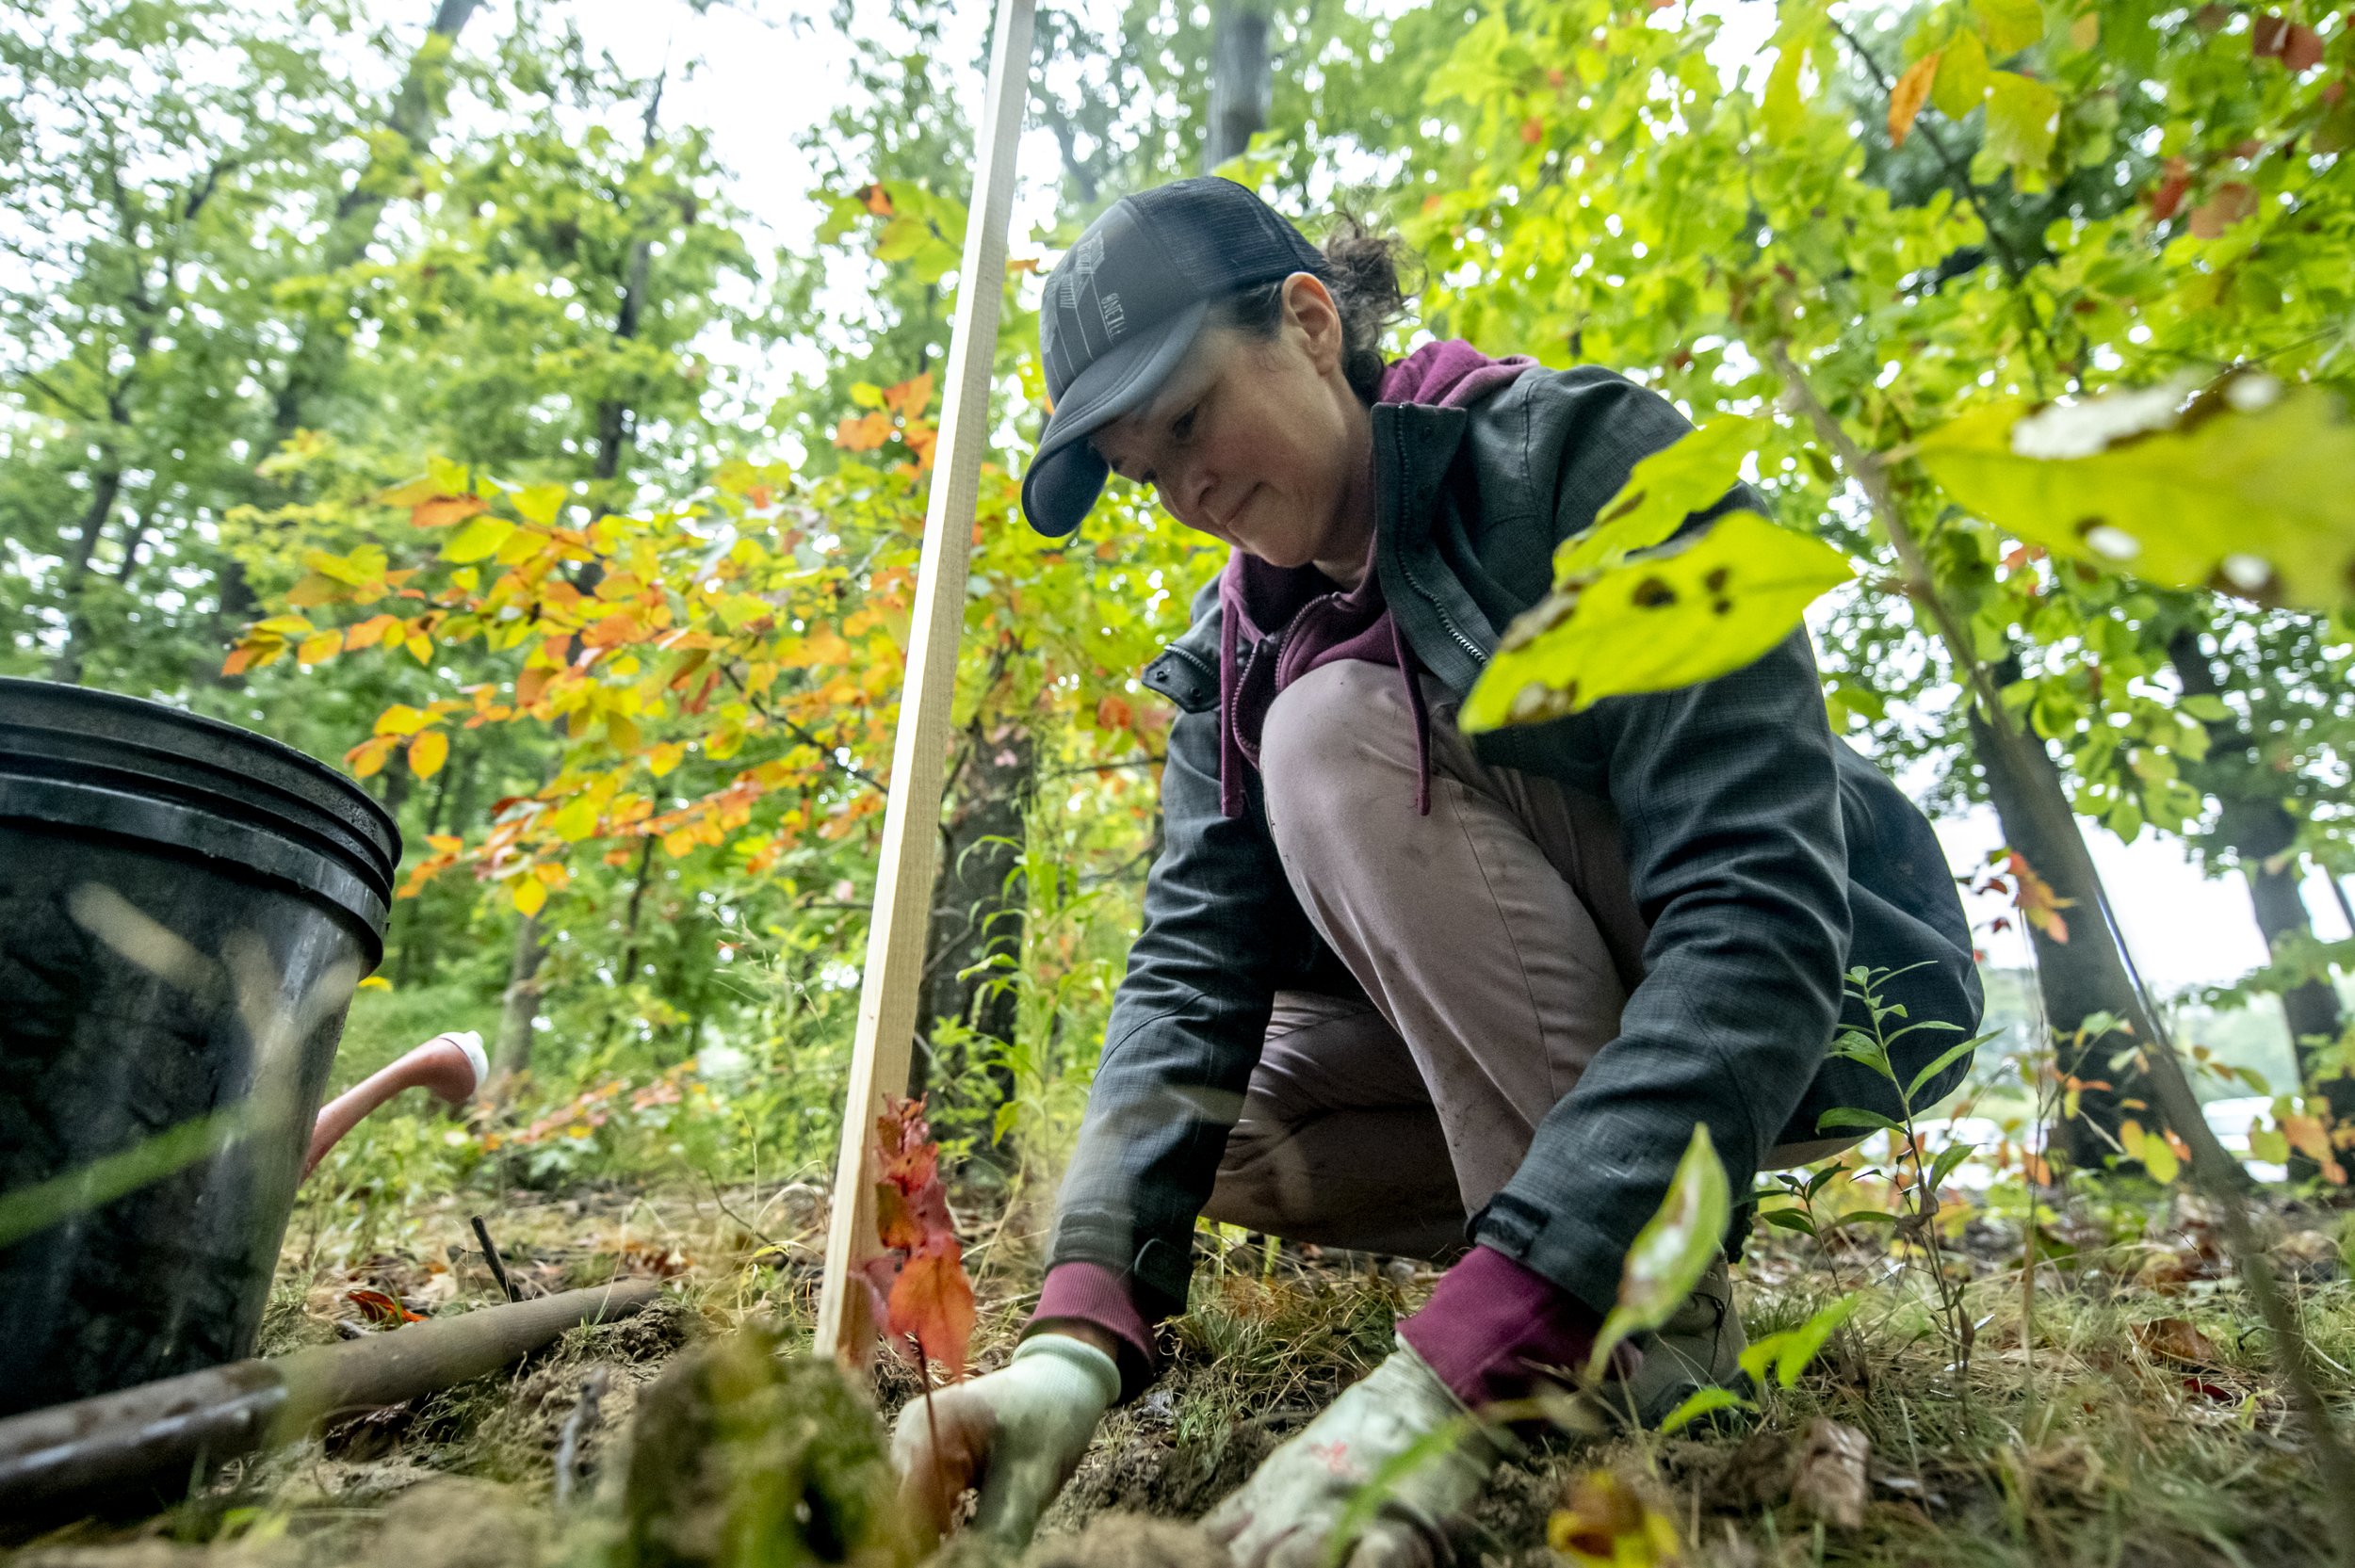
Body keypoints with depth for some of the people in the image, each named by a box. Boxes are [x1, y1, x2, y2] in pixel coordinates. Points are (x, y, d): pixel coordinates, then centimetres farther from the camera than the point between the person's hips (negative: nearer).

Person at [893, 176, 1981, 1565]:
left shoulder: (1587, 456, -21)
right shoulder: (1235, 652, -3)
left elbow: (1759, 913, -32)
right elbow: (1193, 973, -15)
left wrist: (1459, 1366, -41)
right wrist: (1081, 1337, -32)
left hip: (1821, 996, -6)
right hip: (1510, 1049, 6)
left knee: (1340, 733, -26)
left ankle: (1656, 1314, -18)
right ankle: (1619, 1249, 1)